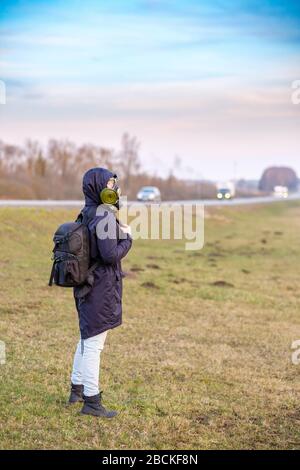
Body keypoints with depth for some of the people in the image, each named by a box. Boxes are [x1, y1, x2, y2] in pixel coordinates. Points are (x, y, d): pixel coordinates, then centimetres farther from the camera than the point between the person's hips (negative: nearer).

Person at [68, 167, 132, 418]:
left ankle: (77, 388, 35)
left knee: (87, 338, 22)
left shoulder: (88, 214, 8)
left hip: (87, 285, 10)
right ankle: (91, 401, 5)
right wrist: (127, 238, -9)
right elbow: (111, 254, -25)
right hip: (101, 287, -10)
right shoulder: (105, 218, -20)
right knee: (94, 343, -2)